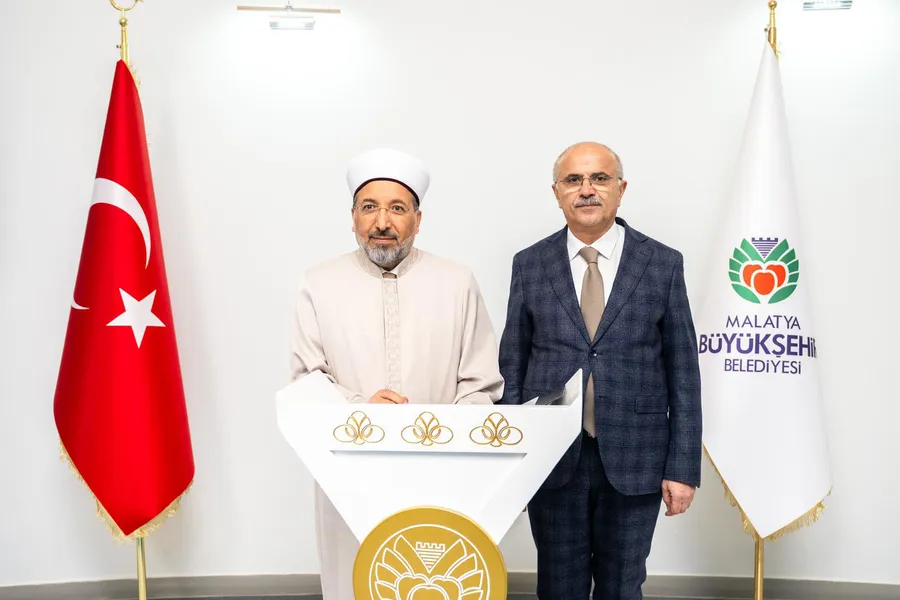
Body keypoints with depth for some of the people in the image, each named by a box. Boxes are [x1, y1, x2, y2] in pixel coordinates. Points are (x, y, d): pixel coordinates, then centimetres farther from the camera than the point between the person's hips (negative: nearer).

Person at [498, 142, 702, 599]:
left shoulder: (663, 264, 0)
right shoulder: (530, 265, 3)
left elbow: (683, 372, 1)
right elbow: (512, 366, 5)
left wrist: (683, 467, -3)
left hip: (633, 459, 0)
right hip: (552, 457, 1)